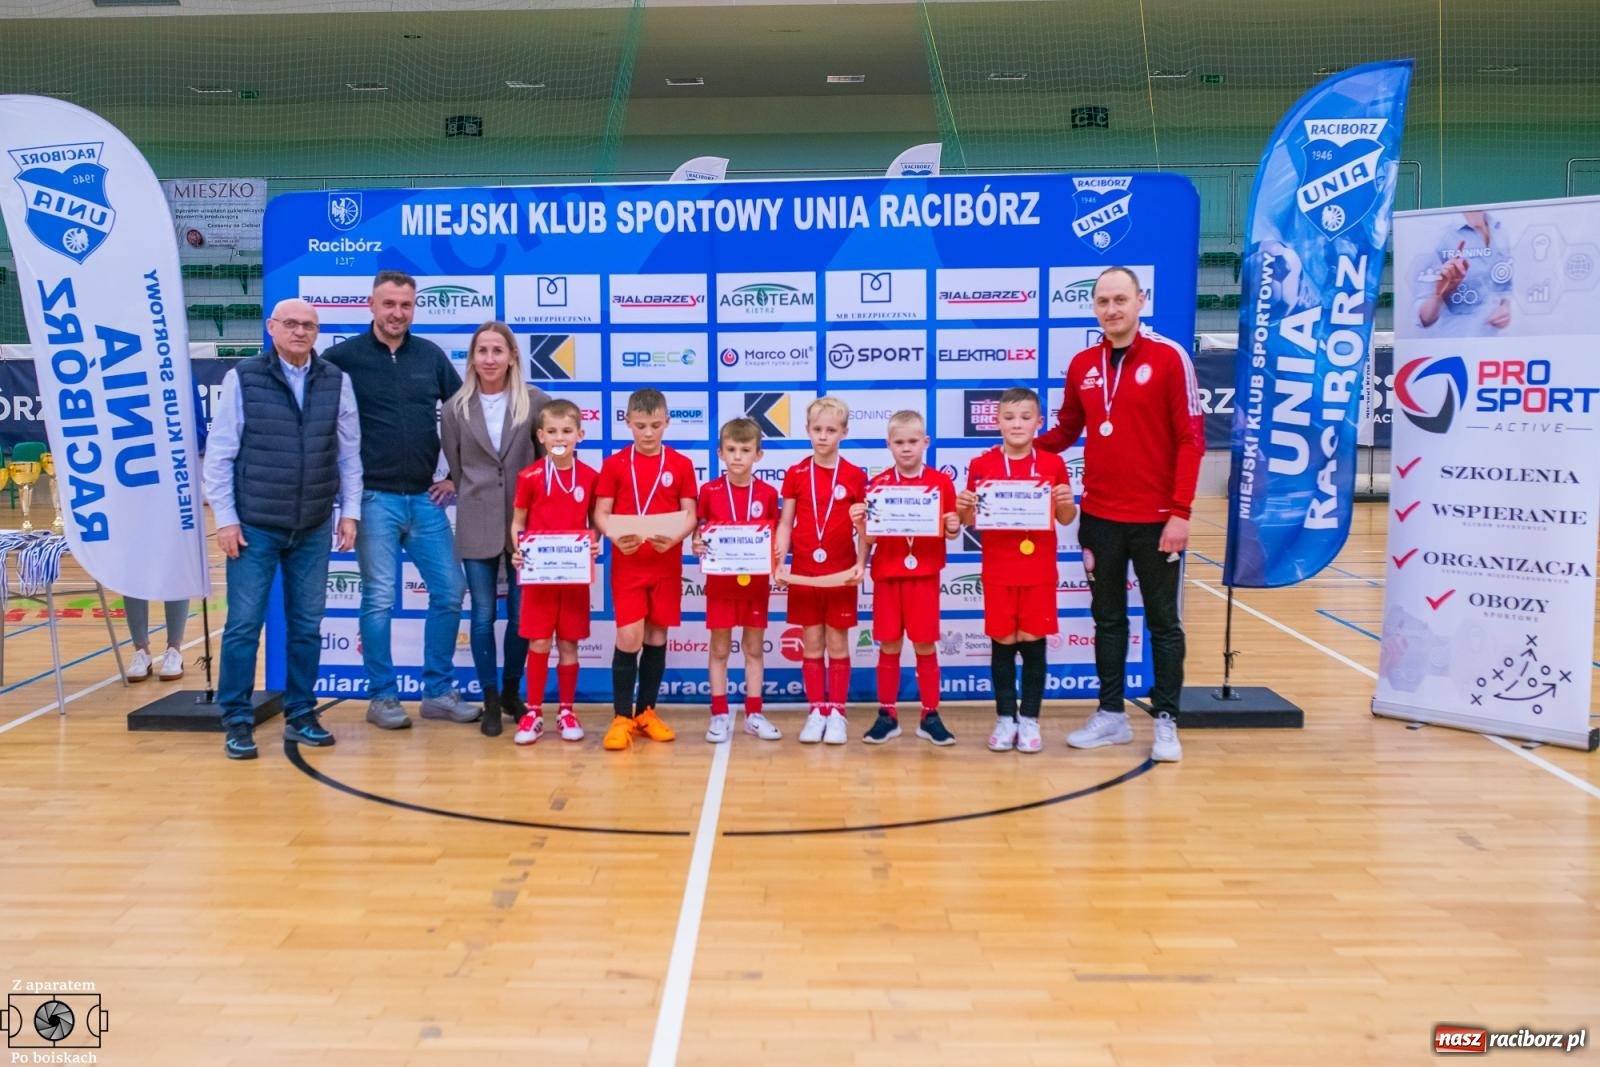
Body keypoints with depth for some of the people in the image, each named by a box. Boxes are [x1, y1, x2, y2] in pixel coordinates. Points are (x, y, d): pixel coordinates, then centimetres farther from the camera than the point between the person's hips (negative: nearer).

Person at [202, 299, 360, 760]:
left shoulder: (336, 381, 3)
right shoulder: (242, 379, -3)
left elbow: (349, 453, 8)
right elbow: (219, 454, -3)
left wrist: (350, 511, 5)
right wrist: (225, 518, -6)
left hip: (314, 529, 3)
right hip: (254, 526, -2)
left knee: (307, 626, 9)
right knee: (244, 625, 1)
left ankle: (300, 715, 21)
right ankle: (238, 722, 12)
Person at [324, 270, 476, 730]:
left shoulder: (431, 356, 8)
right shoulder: (343, 357, -3)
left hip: (427, 499, 4)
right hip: (374, 498, -4)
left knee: (449, 592, 4)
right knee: (380, 599, 0)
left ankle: (438, 691, 17)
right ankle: (382, 695, 13)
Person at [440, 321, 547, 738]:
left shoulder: (536, 402, -2)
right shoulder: (455, 409, 2)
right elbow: (455, 469, 9)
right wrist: (477, 503, 9)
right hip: (478, 525, 1)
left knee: (522, 613, 7)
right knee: (484, 614, 3)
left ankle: (512, 691, 26)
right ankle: (490, 701, 14)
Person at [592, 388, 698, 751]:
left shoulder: (681, 464, 2)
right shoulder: (614, 464, 0)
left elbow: (689, 514, 0)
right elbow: (601, 514, -2)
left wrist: (674, 536, -20)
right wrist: (616, 537, -22)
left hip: (667, 565, 2)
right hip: (627, 565, -1)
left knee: (657, 637, 8)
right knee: (629, 638, -8)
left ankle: (647, 712, 22)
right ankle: (622, 717, 4)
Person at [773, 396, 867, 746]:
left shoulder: (855, 476, -1)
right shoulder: (795, 474, 2)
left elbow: (863, 527, 1)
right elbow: (785, 523, 3)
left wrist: (861, 564, -11)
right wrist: (779, 562, -9)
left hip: (841, 574, -1)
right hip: (803, 573, 1)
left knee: (837, 643, 5)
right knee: (811, 644, 7)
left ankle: (837, 713, 13)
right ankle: (816, 711, 16)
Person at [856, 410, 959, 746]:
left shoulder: (941, 482, 0)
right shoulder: (878, 484, 0)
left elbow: (950, 533, 6)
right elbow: (869, 539, -1)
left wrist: (953, 528, -15)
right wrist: (859, 522, -20)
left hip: (924, 576, 0)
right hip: (887, 576, 1)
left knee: (925, 645, 4)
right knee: (889, 646, 6)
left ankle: (930, 716, 13)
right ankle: (887, 715, 14)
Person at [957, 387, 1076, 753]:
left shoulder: (1052, 464, 0)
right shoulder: (982, 465, -2)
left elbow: (1066, 519, 7)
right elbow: (972, 520, 3)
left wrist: (1066, 502, -14)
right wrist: (963, 508, -18)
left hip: (1040, 571, 0)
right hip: (998, 570, 0)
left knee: (1034, 642, 4)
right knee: (1002, 643, 4)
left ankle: (1030, 719, 14)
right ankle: (1005, 719, 14)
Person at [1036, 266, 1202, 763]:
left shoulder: (1169, 357, -7)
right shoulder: (1081, 365, 5)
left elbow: (1190, 438, -10)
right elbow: (1066, 430, 15)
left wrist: (1181, 511, -15)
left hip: (1156, 518, -4)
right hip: (1098, 517, 4)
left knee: (1162, 622, 7)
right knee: (1108, 619, 13)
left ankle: (1166, 722, 17)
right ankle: (1111, 715, 23)